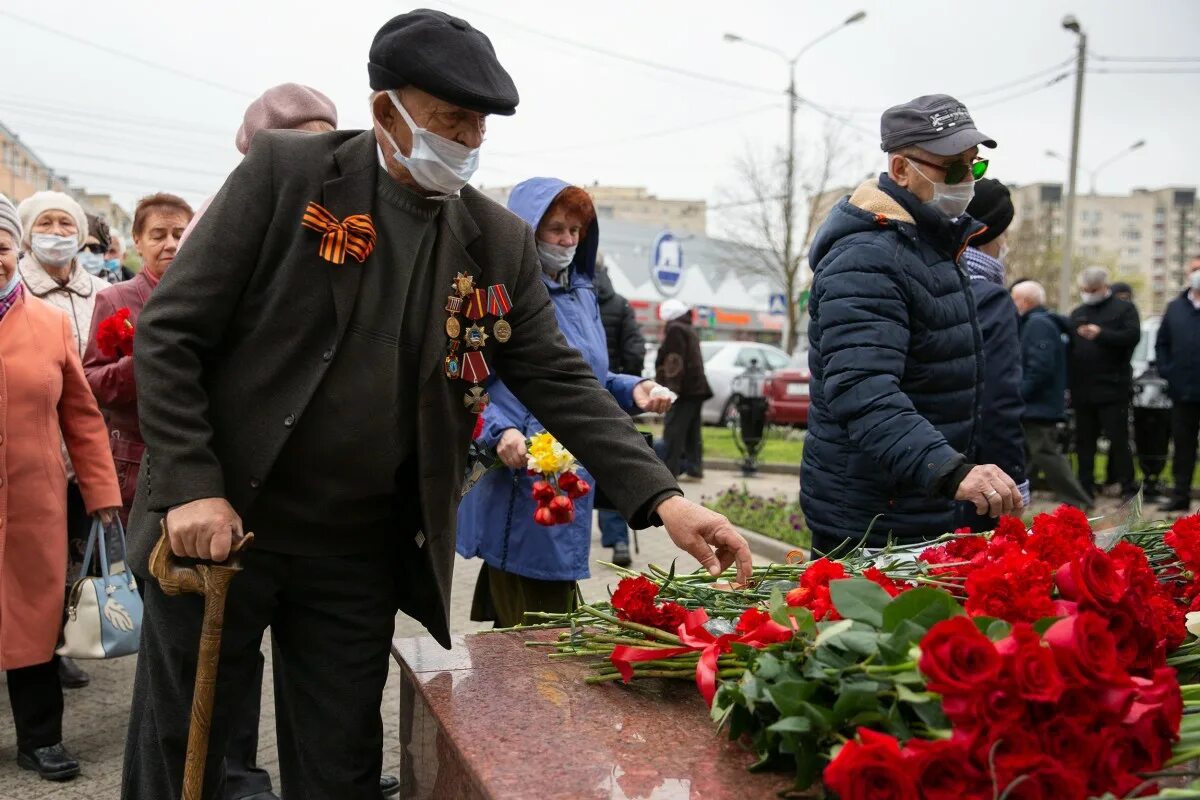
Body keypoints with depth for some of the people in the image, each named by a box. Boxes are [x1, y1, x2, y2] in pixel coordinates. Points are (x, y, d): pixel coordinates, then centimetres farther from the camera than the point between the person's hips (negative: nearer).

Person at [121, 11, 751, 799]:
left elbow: (560, 380, -1)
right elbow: (170, 331, -8)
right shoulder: (285, 171, -8)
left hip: (360, 555, 2)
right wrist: (192, 488, -15)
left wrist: (661, 499, -13)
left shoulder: (500, 242, 1)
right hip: (218, 524, -2)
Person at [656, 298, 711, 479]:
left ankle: (669, 470, -12)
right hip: (697, 388, 10)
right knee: (692, 431, 14)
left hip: (684, 390, -10)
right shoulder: (690, 330, 20)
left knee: (673, 430, -10)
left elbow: (673, 362, -18)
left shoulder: (675, 329, -11)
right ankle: (694, 467, 17)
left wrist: (671, 387, -19)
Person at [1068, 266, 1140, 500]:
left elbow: (1132, 336, -15)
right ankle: (1085, 487, 17)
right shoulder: (1077, 314, 17)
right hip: (1083, 390, 5)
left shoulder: (1124, 309, 1)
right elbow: (1069, 350, 15)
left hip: (1113, 388, -5)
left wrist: (1101, 334, -25)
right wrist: (1069, 385, 9)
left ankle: (1128, 487, 3)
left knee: (1118, 439, -4)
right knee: (1084, 441, 9)